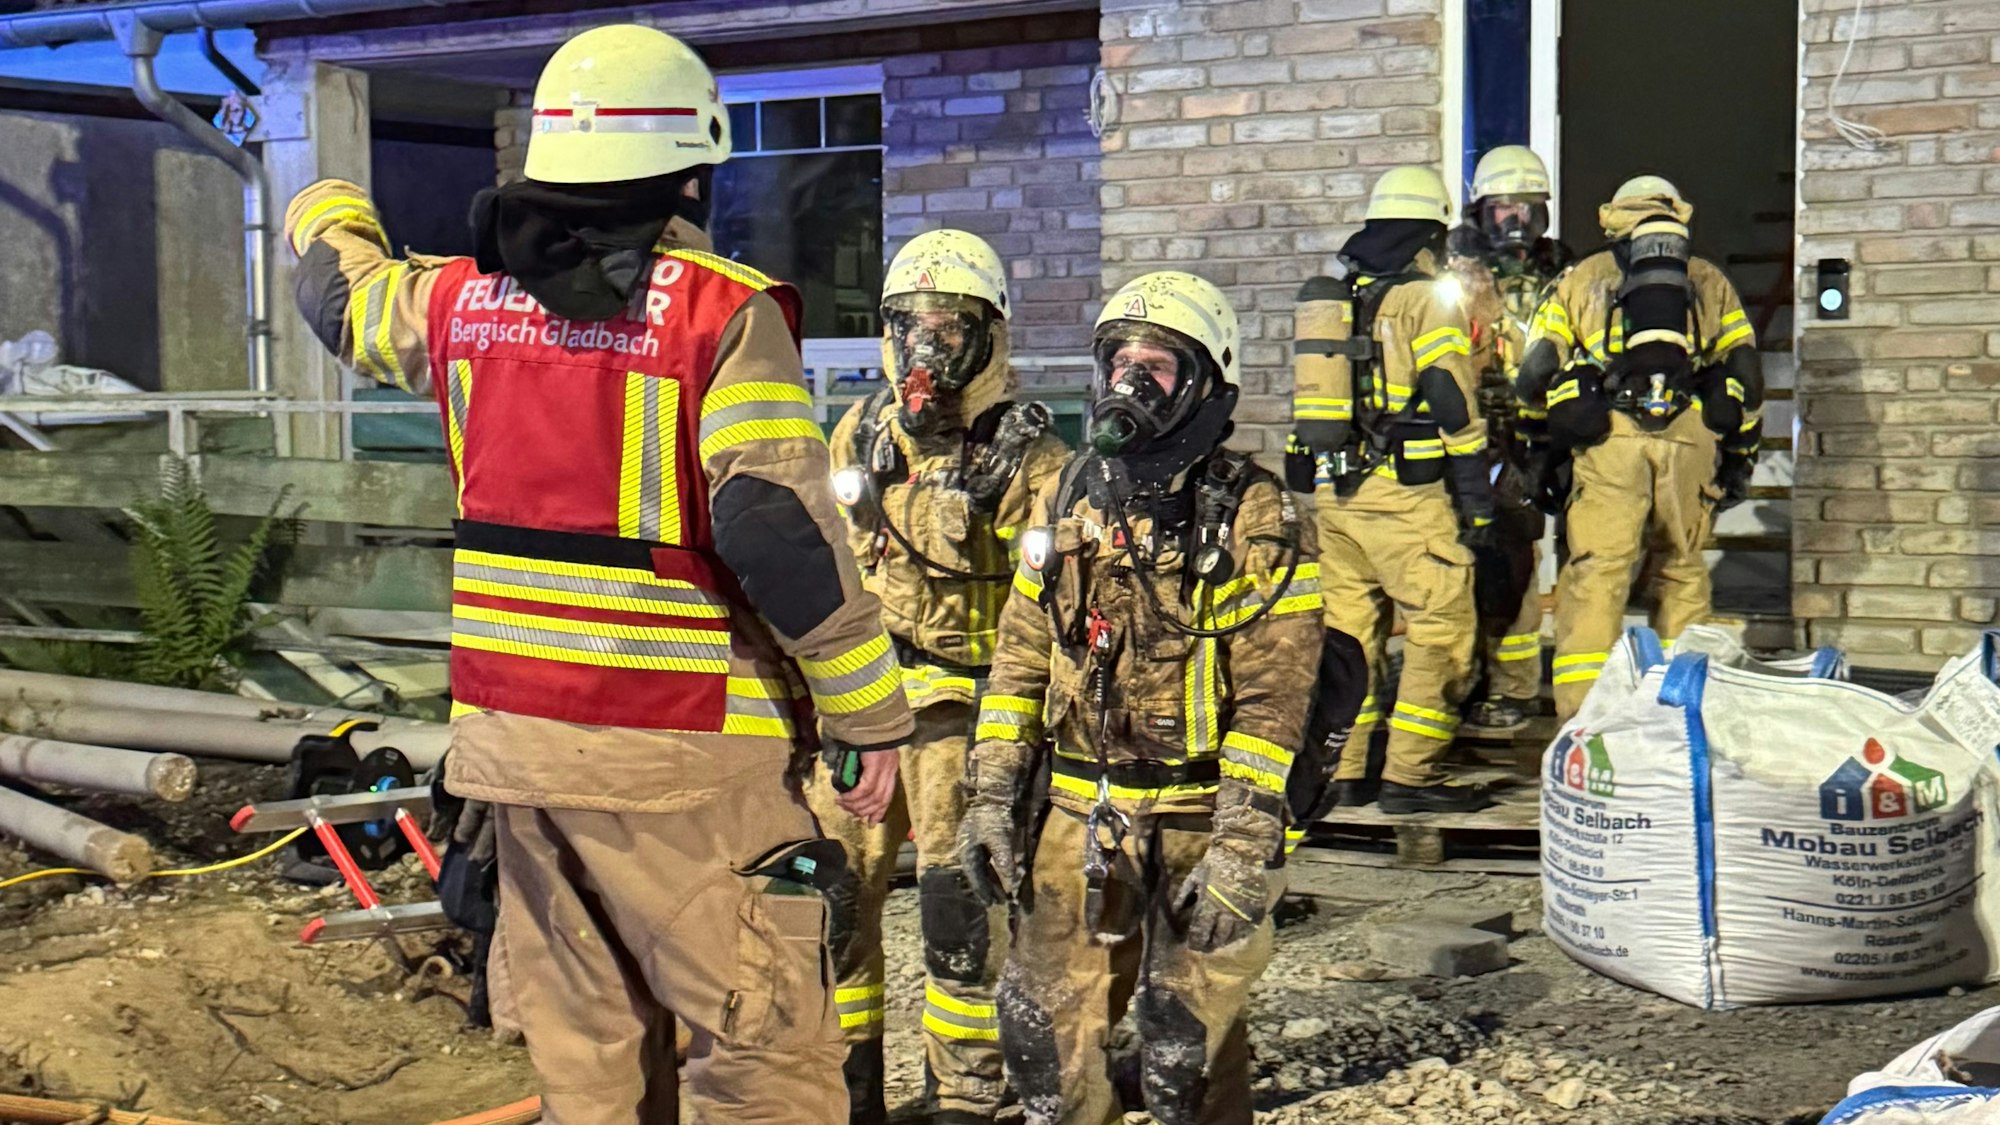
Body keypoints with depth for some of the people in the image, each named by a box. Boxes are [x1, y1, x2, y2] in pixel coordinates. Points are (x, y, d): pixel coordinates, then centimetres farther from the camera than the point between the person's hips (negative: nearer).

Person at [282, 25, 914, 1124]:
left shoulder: (464, 299, 8)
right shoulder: (722, 311, -11)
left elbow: (343, 290, 29)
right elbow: (779, 529, -17)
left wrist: (325, 209, 52)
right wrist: (871, 709, -9)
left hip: (511, 731, 6)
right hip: (678, 746, -6)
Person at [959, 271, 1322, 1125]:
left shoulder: (1255, 519, -8)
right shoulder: (1067, 499, 9)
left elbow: (1272, 699, -12)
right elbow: (1020, 658, 13)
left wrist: (1242, 853, -17)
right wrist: (992, 795, 7)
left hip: (1197, 823, -5)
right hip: (1074, 815, 5)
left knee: (1188, 1053, 1)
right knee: (1045, 1032, 9)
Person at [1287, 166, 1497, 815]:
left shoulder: (1328, 299, 14)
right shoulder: (1427, 300, -7)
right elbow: (1455, 410, -11)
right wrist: (1478, 505, -7)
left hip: (1332, 491, 7)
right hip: (1406, 494, -7)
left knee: (1350, 628, 13)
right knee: (1441, 629, -2)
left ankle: (1343, 769, 15)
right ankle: (1409, 775, -5)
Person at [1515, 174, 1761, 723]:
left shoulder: (1582, 278, 20)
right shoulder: (1710, 282, 23)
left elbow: (1535, 373, 13)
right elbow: (1745, 374, 17)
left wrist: (1554, 442, 25)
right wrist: (1738, 457, 23)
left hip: (1607, 436, -1)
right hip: (1689, 435, 1)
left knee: (1594, 574, -4)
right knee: (1682, 573, 13)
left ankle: (1580, 714, -11)